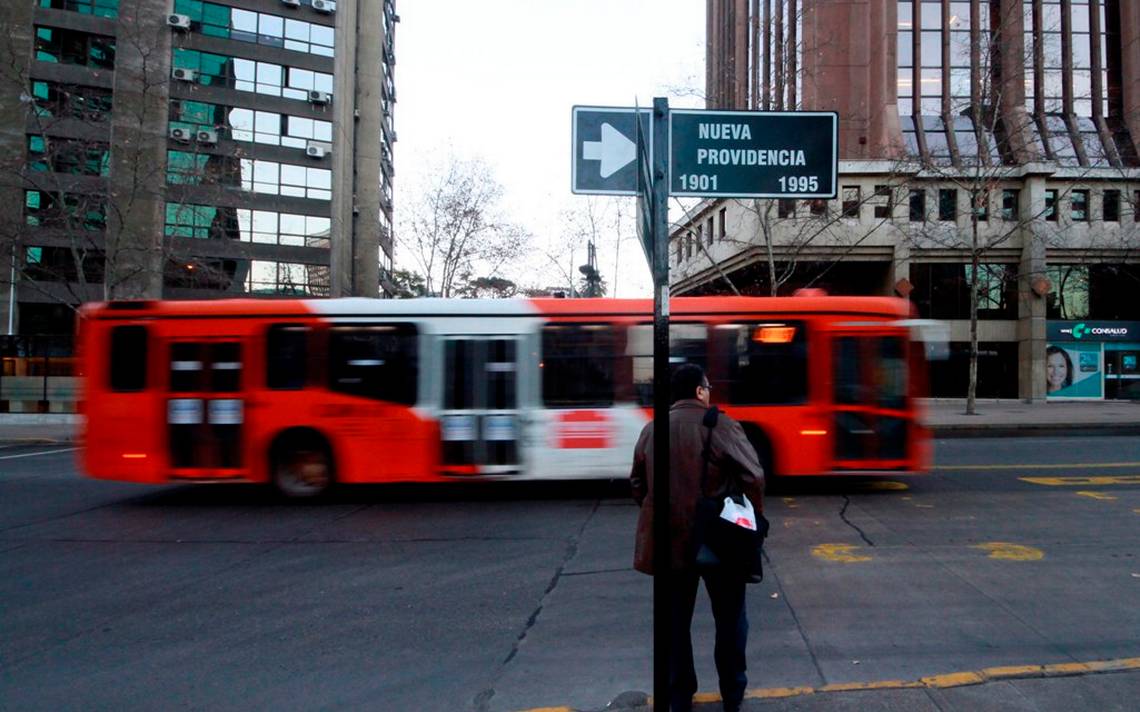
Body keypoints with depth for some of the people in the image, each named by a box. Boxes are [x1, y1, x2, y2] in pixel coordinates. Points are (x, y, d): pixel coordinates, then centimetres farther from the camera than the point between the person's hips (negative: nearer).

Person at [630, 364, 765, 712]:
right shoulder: (720, 424, -12)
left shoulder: (651, 429, 2)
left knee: (676, 620, 16)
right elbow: (753, 475, -16)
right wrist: (754, 515, -1)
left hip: (669, 539, 4)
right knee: (729, 618, 15)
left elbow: (637, 482, 10)